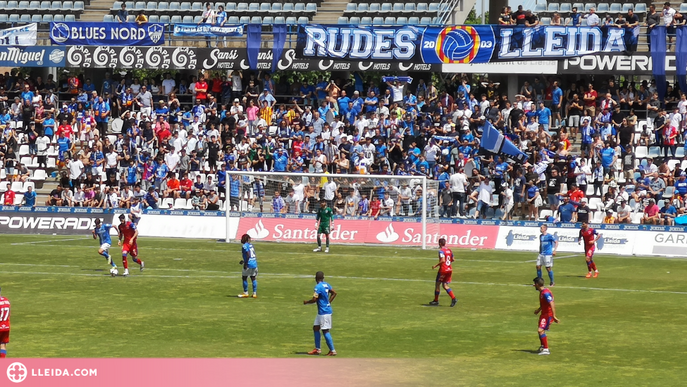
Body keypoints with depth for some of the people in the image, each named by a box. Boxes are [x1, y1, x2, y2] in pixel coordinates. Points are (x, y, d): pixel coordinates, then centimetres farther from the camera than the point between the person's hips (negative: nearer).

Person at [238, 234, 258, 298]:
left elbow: (248, 255, -20)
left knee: (244, 278, 5)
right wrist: (244, 261, 30)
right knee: (253, 278, 11)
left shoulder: (245, 246, -9)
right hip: (254, 264, 7)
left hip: (249, 264, -7)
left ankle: (245, 293, 7)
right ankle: (254, 293, 9)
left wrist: (245, 264, -16)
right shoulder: (251, 245, 15)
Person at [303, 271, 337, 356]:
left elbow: (314, 300, -20)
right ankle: (317, 349, 21)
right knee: (315, 328, 16)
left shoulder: (318, 287, -18)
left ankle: (332, 351, -4)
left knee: (325, 331, -6)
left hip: (324, 312, -10)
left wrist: (306, 302, -2)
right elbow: (334, 293, 17)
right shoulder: (326, 285, 8)